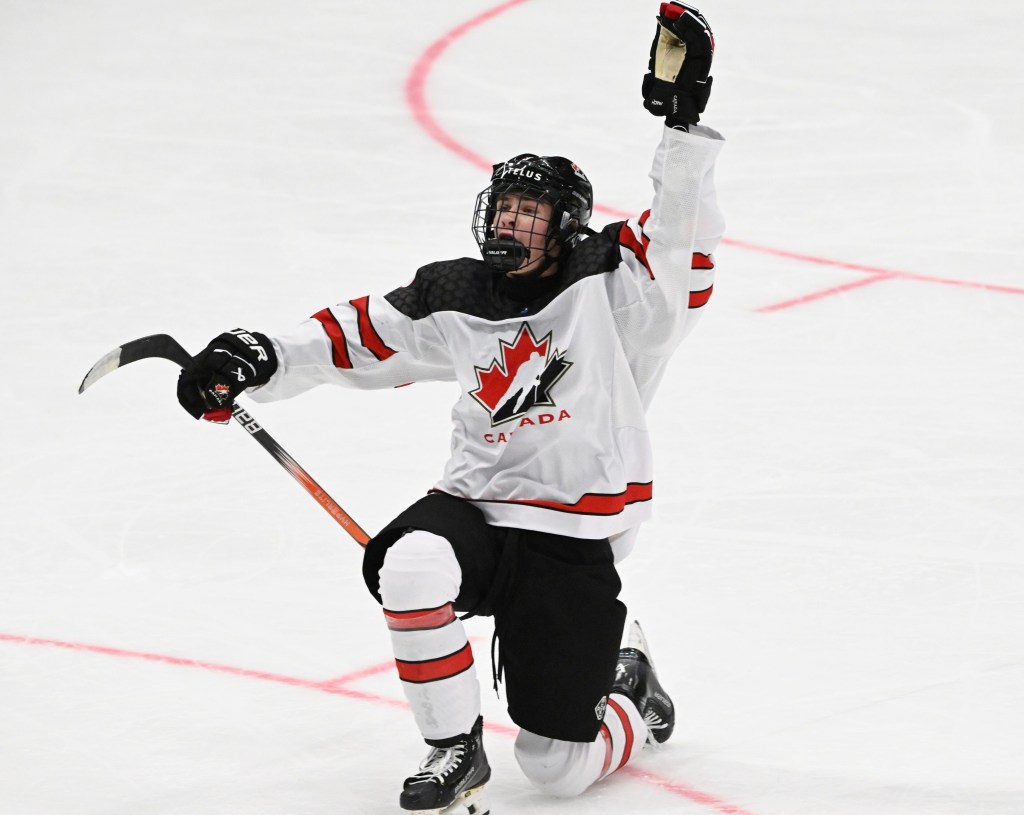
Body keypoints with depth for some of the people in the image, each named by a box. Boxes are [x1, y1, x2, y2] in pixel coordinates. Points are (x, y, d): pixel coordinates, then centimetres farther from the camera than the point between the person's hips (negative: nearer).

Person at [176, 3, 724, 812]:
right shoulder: (454, 300, 3)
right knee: (410, 566, -35)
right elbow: (357, 334, 9)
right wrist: (261, 360, -3)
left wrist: (683, 123, -29)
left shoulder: (606, 282, -7)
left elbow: (682, 235, -19)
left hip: (573, 542, -3)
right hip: (476, 502, 3)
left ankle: (628, 682, 34)